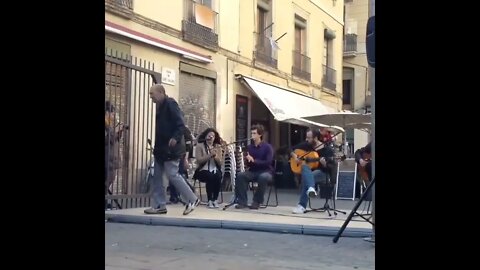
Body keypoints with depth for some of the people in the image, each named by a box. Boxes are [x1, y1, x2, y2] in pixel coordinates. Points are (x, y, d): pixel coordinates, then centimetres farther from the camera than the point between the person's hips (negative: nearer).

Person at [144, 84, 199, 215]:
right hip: (161, 148, 10)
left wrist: (176, 138, -30)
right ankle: (159, 205, 13)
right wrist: (157, 145, 15)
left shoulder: (170, 104, -12)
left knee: (172, 174, -10)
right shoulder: (161, 106, 16)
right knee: (157, 176, 8)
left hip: (170, 148, -10)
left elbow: (180, 124, -19)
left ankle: (192, 199, 1)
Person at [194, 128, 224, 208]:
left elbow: (220, 163, 3)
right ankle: (210, 201, -24)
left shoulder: (217, 147, 9)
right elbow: (199, 160, -13)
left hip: (215, 170, 3)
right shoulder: (199, 146, -1)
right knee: (210, 177, -34)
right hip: (202, 171, -3)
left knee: (218, 177, -31)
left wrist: (216, 156, -17)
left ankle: (215, 200, -21)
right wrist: (210, 155, -21)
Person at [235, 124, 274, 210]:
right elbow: (248, 164, 7)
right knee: (240, 175, -24)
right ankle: (242, 201, -17)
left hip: (266, 172, -4)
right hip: (253, 171, 4)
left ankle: (257, 201, -21)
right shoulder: (249, 147, 6)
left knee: (263, 177, -39)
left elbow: (268, 162, -17)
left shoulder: (267, 147, -8)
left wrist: (254, 161, -23)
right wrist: (248, 161, -18)